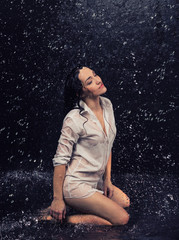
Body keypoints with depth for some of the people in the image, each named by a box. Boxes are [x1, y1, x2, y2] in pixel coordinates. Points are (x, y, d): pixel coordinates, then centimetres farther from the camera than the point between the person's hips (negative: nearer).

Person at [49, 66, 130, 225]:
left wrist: (107, 179, 8)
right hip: (75, 185, -8)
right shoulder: (75, 119, -22)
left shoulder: (107, 105, 2)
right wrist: (57, 199, -15)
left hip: (96, 181, 8)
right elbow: (60, 160, -18)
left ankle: (80, 206, 17)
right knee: (122, 219, -8)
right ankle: (64, 220, -2)